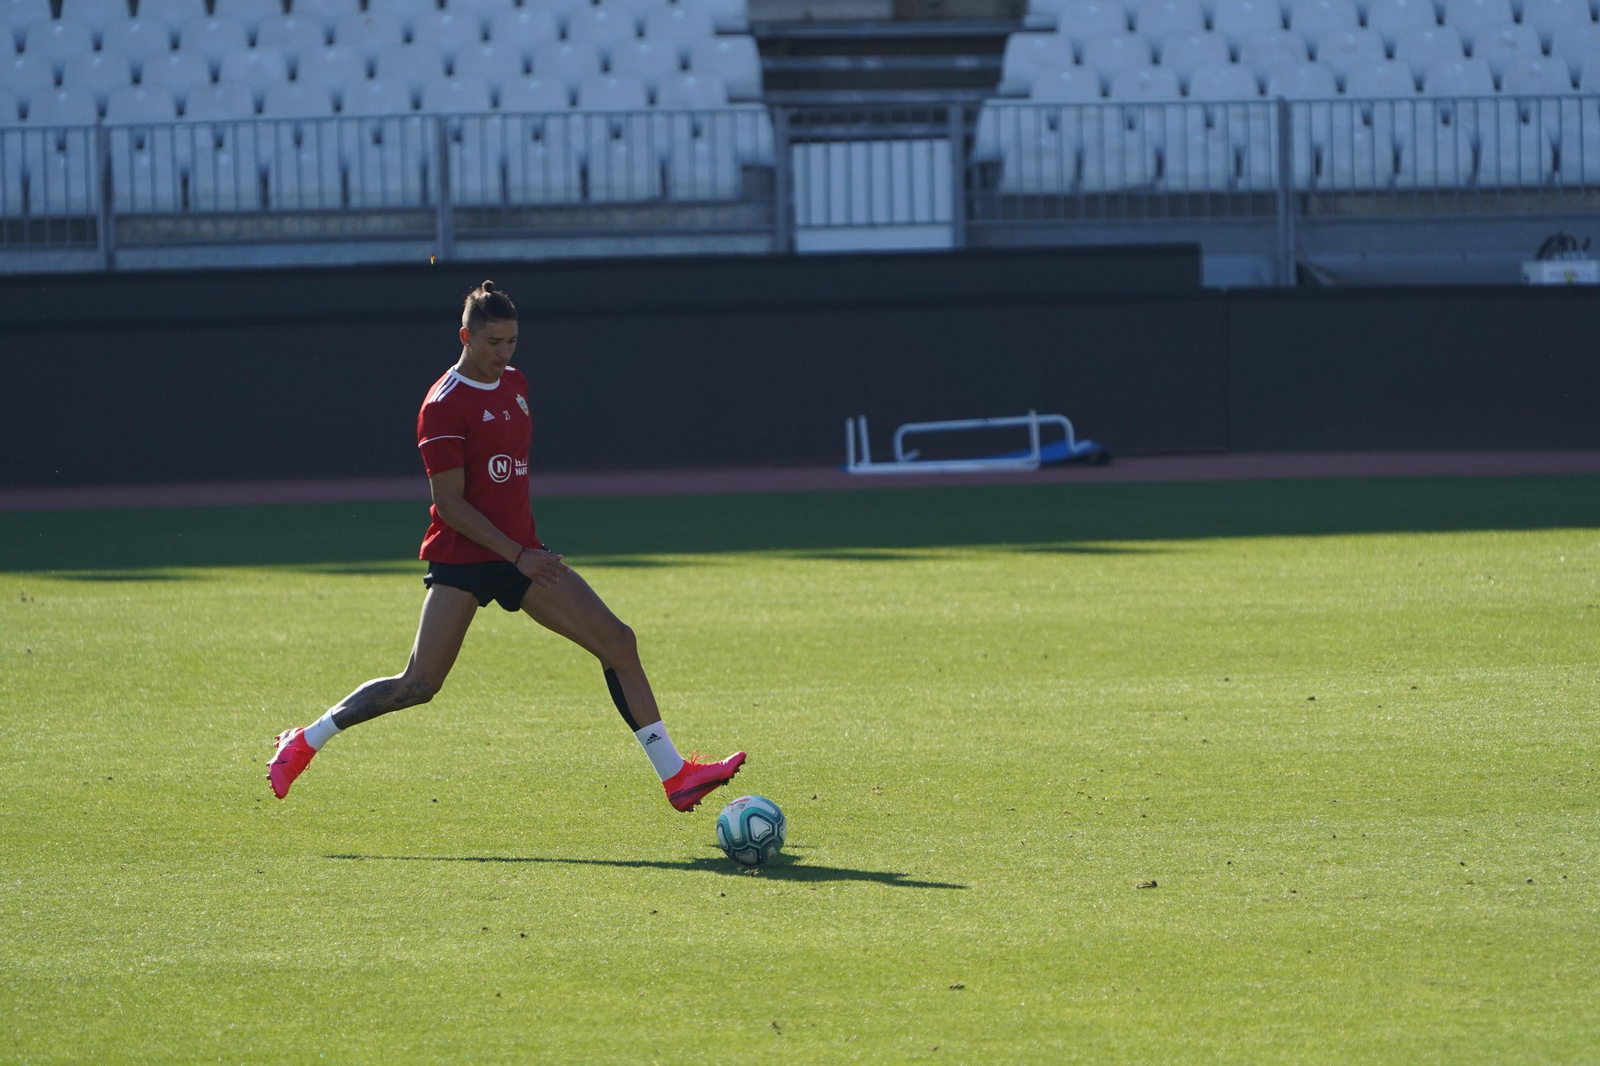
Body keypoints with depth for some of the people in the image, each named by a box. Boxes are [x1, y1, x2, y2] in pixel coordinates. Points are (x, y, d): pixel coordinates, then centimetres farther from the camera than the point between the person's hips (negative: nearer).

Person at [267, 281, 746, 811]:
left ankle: (676, 776, -3)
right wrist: (517, 555, -21)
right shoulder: (443, 405, -14)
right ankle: (303, 743, 9)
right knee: (418, 686, -10)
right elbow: (449, 503, -17)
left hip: (520, 554, 7)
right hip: (460, 559, -7)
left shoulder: (514, 383, 10)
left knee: (618, 641, -5)